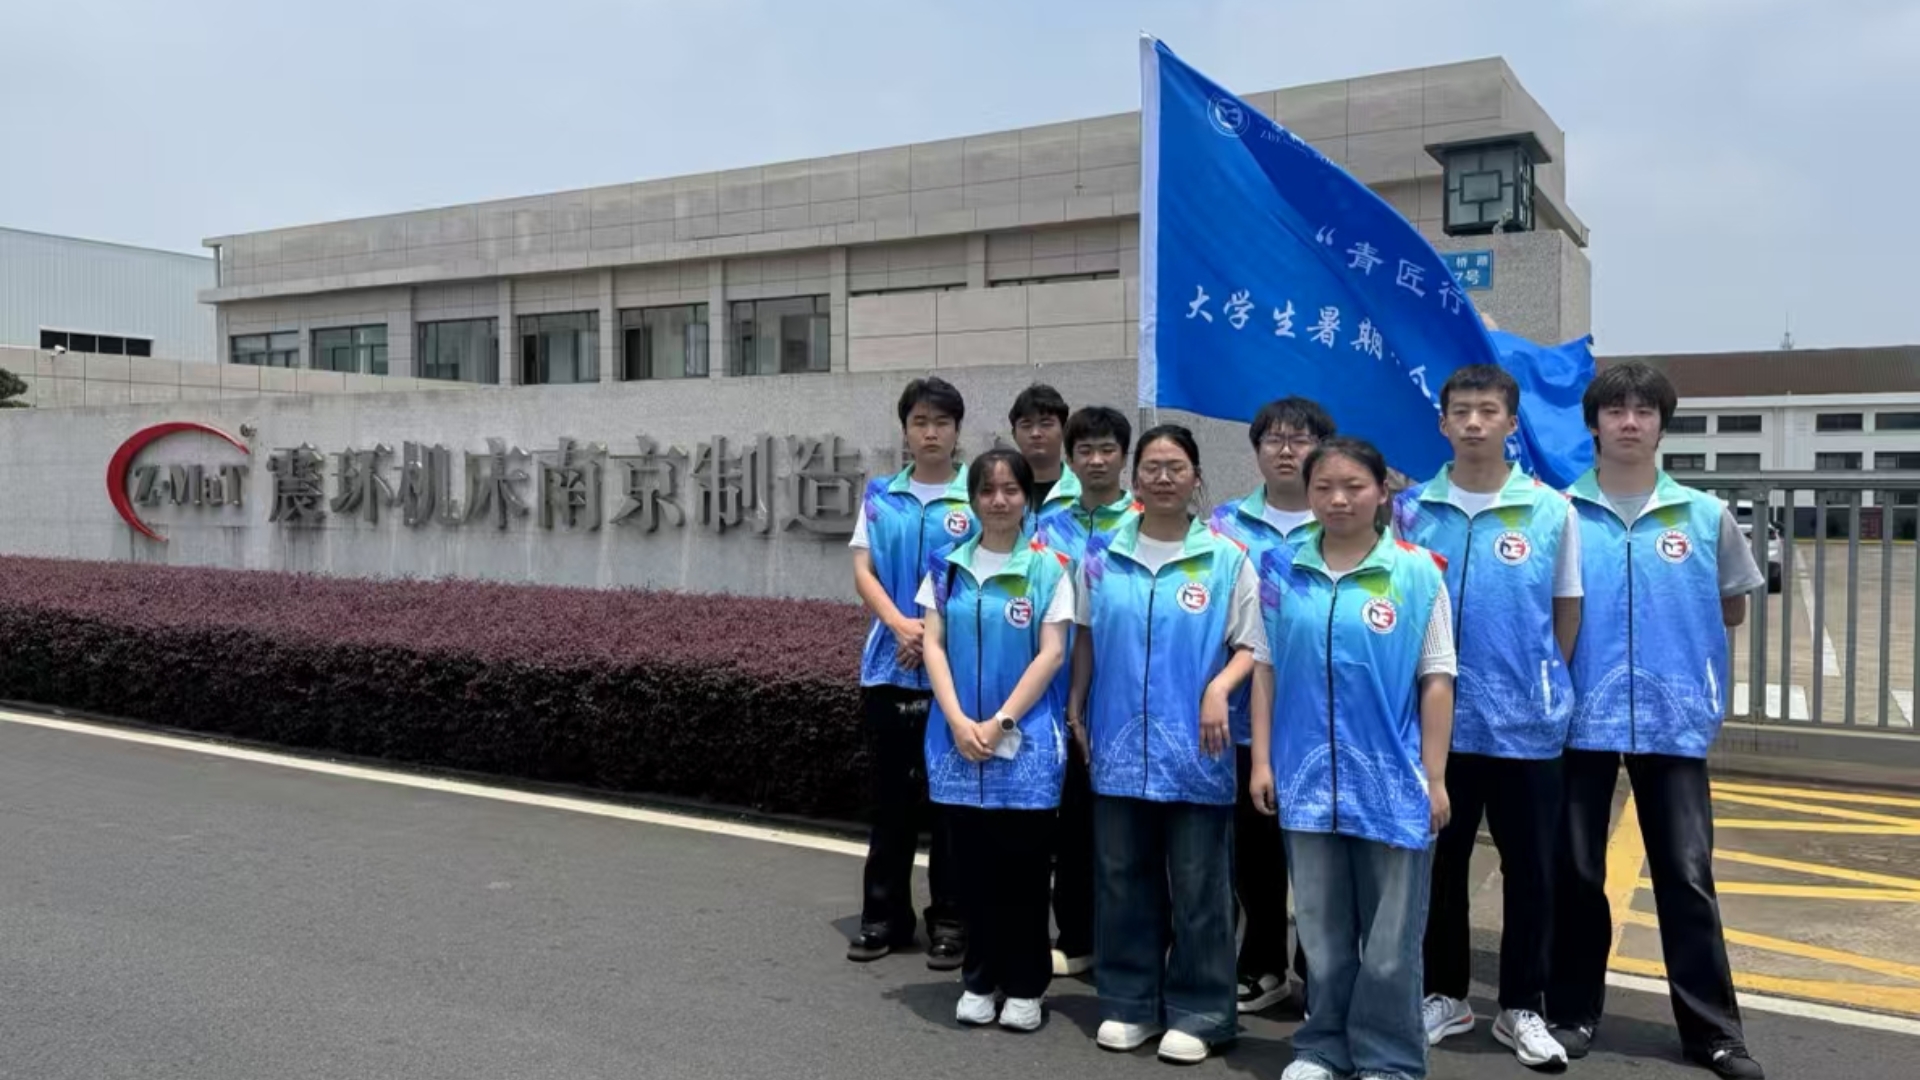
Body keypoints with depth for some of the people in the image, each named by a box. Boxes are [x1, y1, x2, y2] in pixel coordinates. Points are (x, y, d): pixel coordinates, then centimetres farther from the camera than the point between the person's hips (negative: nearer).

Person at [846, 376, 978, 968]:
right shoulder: (880, 496, 8)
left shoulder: (976, 498, -1)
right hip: (889, 667, 3)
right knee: (891, 795, 11)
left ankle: (950, 922, 15)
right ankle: (883, 915, 22)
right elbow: (863, 572, 3)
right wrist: (900, 624, -13)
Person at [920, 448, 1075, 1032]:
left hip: (1026, 739, -2)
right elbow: (933, 644, 2)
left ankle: (1025, 987, 18)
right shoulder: (948, 566, 6)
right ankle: (979, 980, 22)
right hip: (958, 737, 2)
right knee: (973, 865, 9)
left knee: (1023, 867, 5)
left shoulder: (1048, 567, -3)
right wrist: (957, 721, -10)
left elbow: (1051, 654, -7)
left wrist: (1000, 722, -13)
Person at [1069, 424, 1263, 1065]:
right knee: (1123, 880, 10)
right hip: (1119, 744, 3)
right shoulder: (1103, 554, 5)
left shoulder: (1226, 559, -2)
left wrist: (1219, 688, -18)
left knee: (1198, 887, 4)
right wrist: (1076, 707, 11)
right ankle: (1129, 1002, 23)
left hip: (1195, 749, -2)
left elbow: (1250, 646, -1)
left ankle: (1198, 1013, 17)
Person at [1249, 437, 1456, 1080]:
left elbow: (1436, 680, -2)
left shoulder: (1417, 571, -4)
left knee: (1390, 933, 8)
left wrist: (1435, 777, -5)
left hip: (1392, 777, -2)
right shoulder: (1281, 571, 2)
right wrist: (1261, 760, 1)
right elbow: (1265, 669, 6)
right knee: (1321, 928, 14)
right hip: (1307, 775, 2)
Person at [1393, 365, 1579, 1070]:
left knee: (1530, 870, 8)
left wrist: (1549, 686, 7)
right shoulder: (1411, 510, 0)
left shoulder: (1551, 510, -2)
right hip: (1436, 718, 1)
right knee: (1440, 863, 12)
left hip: (1526, 721, -1)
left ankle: (1522, 1009, 24)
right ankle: (1445, 994, 28)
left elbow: (1568, 609, 7)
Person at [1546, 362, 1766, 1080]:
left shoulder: (1705, 516, 3)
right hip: (1582, 715, 0)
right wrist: (1578, 653, -4)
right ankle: (1574, 1011, 23)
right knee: (1576, 872, 9)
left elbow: (1733, 609, 14)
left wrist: (1677, 635, 6)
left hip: (1674, 718, 1)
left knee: (1686, 875, 5)